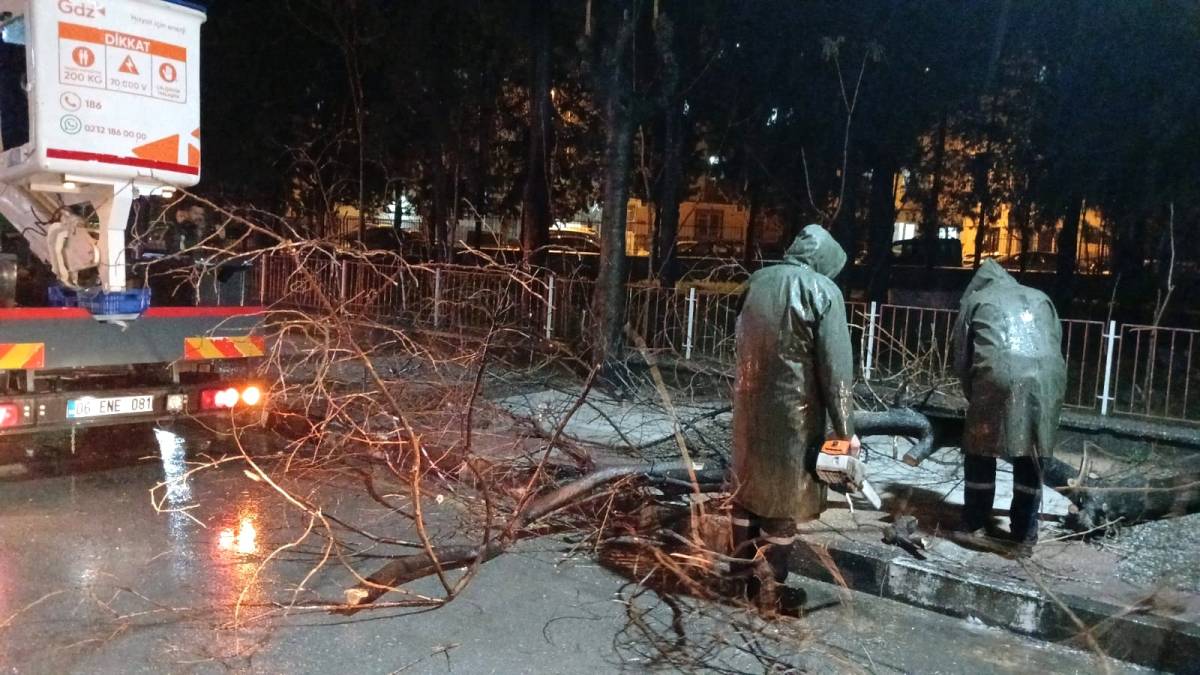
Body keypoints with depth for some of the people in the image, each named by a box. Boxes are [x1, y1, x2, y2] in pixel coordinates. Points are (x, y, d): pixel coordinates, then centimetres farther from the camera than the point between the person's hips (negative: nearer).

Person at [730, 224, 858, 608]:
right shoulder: (823, 291, -10)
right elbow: (835, 367, -12)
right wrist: (844, 428, -7)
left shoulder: (757, 282, 7)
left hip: (749, 404, 6)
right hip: (792, 411, -5)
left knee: (746, 489, 16)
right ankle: (768, 589, 15)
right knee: (783, 500, 6)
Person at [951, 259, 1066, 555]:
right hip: (1047, 378, 3)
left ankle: (976, 526, 17)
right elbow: (1057, 342, 25)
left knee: (981, 451, 12)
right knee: (1031, 458, 14)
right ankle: (1024, 536, 19)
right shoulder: (1040, 297, 31)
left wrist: (973, 395, 26)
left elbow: (961, 354, 16)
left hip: (1000, 376, -3)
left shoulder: (976, 300, 21)